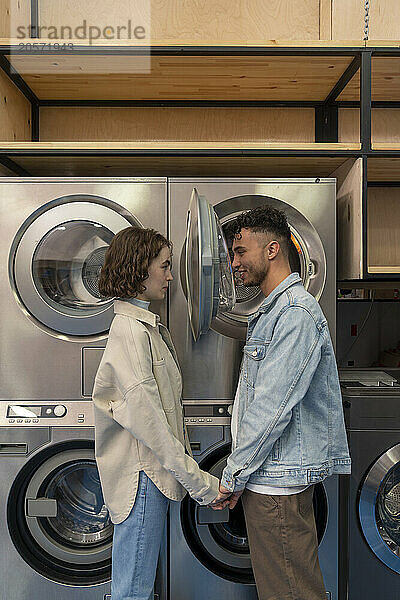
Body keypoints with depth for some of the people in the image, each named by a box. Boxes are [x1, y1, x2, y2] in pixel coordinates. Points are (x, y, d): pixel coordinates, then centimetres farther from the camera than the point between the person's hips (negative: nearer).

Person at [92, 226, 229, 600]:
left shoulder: (145, 325, 13)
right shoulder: (130, 331, -19)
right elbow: (146, 417, -23)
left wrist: (192, 475, 14)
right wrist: (197, 480, -19)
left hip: (151, 471, 10)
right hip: (141, 474, -10)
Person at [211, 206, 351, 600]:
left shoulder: (296, 312, -18)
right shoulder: (272, 310, 16)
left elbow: (274, 406, -23)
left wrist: (234, 476, -15)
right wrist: (239, 474, 17)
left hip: (277, 479, -10)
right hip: (267, 477, 10)